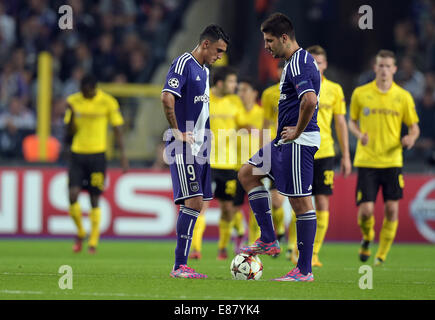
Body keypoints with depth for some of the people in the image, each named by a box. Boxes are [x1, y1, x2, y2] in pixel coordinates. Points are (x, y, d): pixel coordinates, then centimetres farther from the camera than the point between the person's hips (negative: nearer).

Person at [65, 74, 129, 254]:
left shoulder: (107, 102, -3)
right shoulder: (74, 101, 5)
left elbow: (117, 129, 2)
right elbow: (69, 134, 7)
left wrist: (123, 154, -4)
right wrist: (72, 115, -11)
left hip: (97, 154, -2)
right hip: (77, 153, 2)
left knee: (95, 199, -1)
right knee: (73, 194, -11)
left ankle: (93, 241, 10)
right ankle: (80, 232, 13)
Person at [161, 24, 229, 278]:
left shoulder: (205, 71, 19)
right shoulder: (183, 64, -11)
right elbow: (167, 98, -22)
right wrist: (178, 133, -18)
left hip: (200, 147, 9)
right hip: (184, 148, -9)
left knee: (196, 205, 7)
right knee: (193, 202, -15)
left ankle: (181, 266, 10)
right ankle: (180, 266, -14)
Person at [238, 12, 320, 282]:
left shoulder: (299, 63, -17)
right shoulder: (297, 61, 16)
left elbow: (310, 100, -32)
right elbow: (309, 99, 30)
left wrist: (298, 131, -19)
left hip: (298, 142, -11)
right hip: (285, 142, 11)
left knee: (301, 202, -6)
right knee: (247, 173, 17)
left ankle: (305, 270, -1)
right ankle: (268, 241, 15)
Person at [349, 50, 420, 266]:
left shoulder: (403, 97, 2)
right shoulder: (360, 94, 2)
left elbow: (414, 127, 9)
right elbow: (352, 121, 13)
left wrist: (410, 138, -13)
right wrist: (359, 134, -8)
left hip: (392, 161, 1)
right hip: (366, 160, 0)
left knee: (392, 209, -5)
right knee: (366, 210, -8)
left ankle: (382, 255, 11)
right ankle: (367, 237, 26)